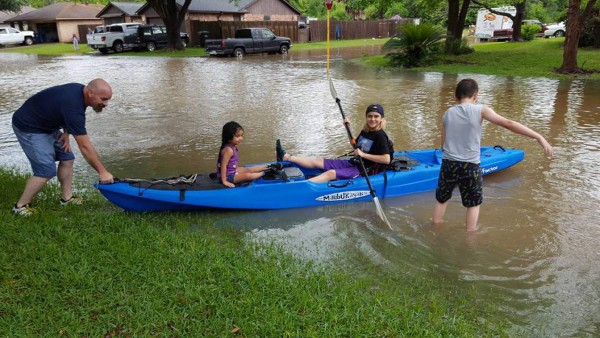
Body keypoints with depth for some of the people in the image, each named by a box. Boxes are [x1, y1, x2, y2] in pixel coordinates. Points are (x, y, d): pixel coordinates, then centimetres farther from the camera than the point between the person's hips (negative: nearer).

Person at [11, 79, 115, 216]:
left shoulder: (80, 90, -7)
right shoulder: (74, 106, -33)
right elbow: (85, 147, -30)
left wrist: (66, 133, 1)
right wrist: (102, 172, -24)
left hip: (46, 125, 10)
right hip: (28, 128, -10)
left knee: (67, 157, 7)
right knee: (47, 170, -12)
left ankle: (67, 198, 17)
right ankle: (20, 206, 3)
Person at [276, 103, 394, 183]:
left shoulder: (380, 136, -17)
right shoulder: (365, 131, 7)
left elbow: (387, 159, -25)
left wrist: (363, 154, -26)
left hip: (363, 170, -8)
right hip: (353, 163, 8)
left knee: (331, 173, -29)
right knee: (317, 161, 5)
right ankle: (286, 157, 8)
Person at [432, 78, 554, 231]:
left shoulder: (448, 113, 3)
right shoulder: (480, 110, -8)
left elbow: (443, 145, 7)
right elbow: (509, 124, -16)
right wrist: (539, 137, -16)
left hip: (448, 164, 3)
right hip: (470, 166, -3)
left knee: (441, 199, 23)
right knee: (473, 203, 20)